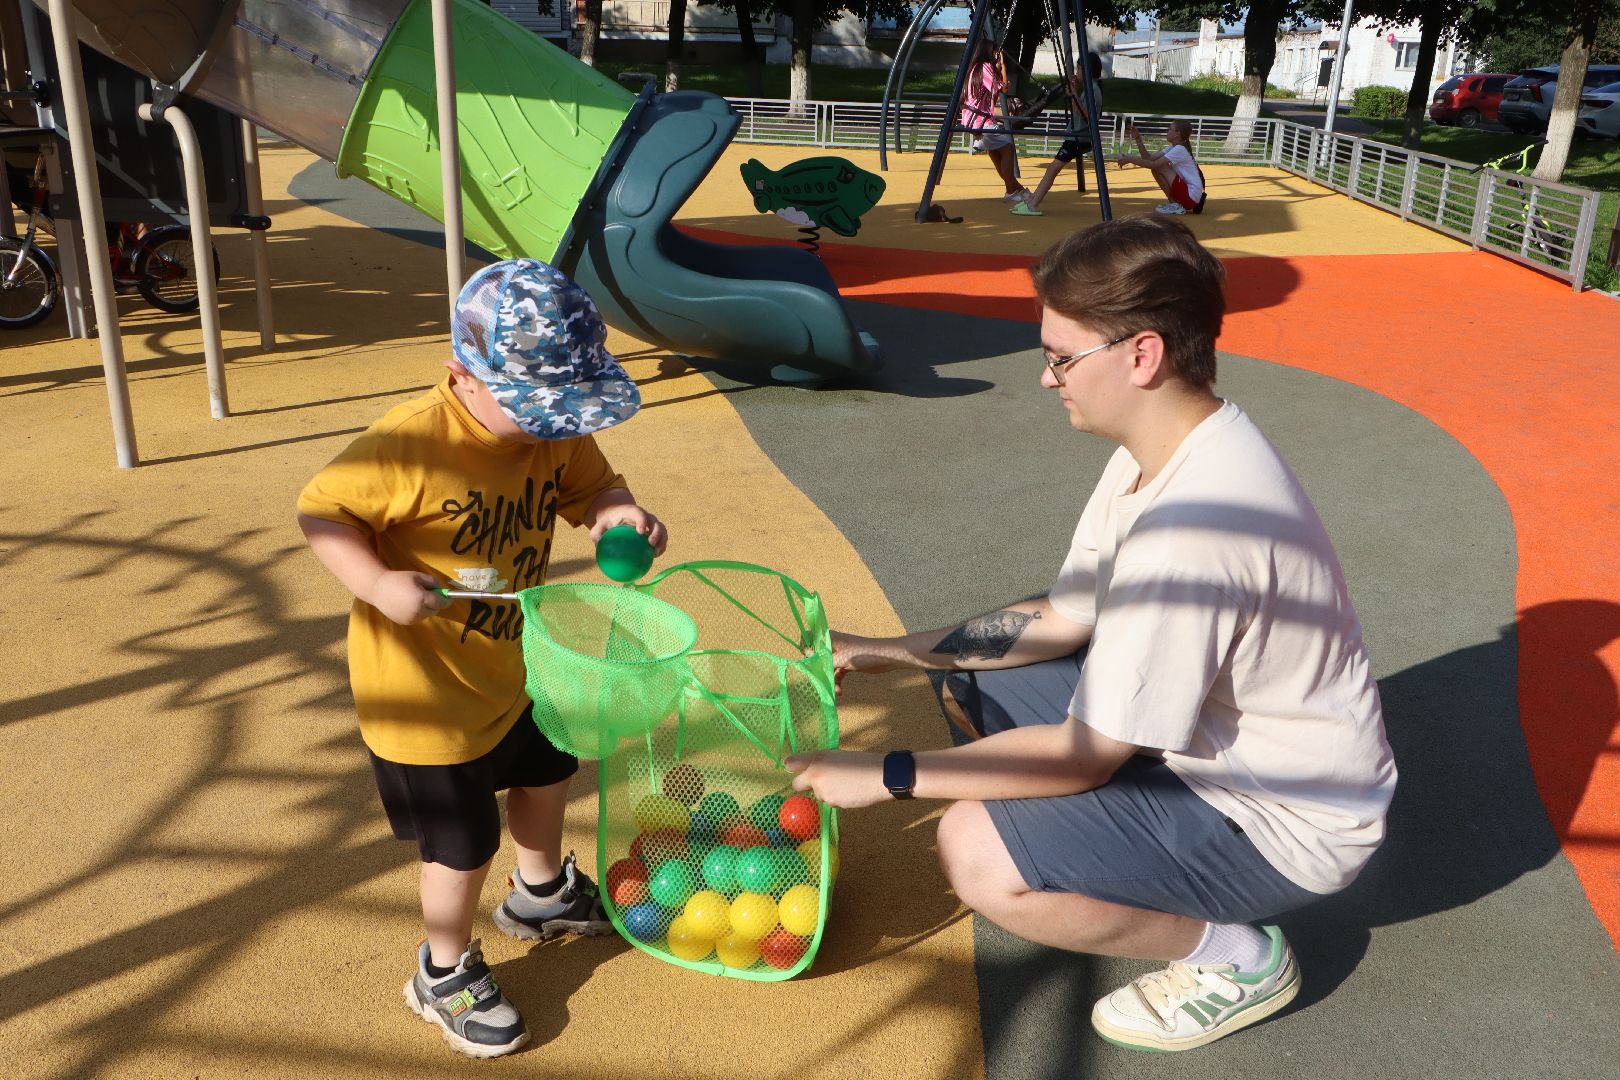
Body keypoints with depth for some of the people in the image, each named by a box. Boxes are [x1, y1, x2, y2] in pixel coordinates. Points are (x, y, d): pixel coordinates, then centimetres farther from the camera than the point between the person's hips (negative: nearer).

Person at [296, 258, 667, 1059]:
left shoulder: (555, 430, -10)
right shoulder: (411, 444, -30)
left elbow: (590, 485, 0)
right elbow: (320, 510, -23)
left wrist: (617, 513, -23)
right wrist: (376, 583, -37)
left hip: (509, 666, 8)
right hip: (420, 689, -8)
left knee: (546, 771, 29)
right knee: (464, 844, 6)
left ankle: (541, 895, 59)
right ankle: (445, 975, 35)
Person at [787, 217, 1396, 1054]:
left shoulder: (1191, 530, -34)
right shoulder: (1165, 452, -3)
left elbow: (1086, 755, -27)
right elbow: (1062, 620, 6)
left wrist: (885, 777, -19)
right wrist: (890, 654, 1)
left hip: (1282, 824, -9)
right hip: (1209, 733, 9)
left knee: (975, 852, -23)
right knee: (968, 673, 10)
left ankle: (1230, 955, -1)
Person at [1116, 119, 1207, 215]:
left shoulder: (1179, 150, -15)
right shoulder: (1173, 148, 13)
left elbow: (1153, 164, -22)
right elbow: (1149, 158, 6)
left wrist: (1129, 159, -19)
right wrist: (1138, 139, 1)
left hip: (1191, 195, -9)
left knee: (1158, 167, -12)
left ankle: (1175, 205, -6)